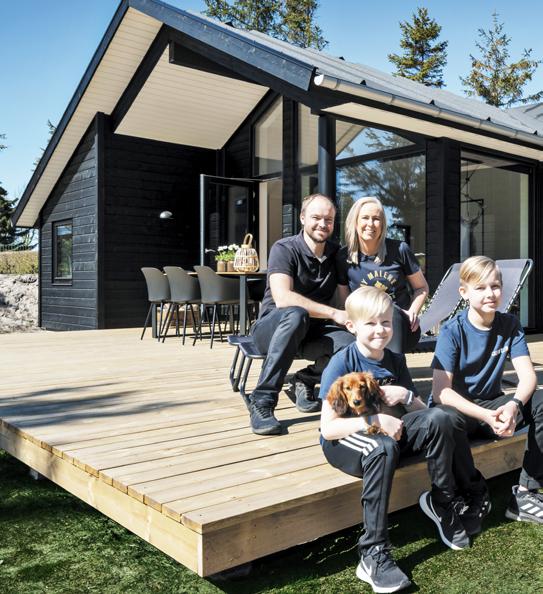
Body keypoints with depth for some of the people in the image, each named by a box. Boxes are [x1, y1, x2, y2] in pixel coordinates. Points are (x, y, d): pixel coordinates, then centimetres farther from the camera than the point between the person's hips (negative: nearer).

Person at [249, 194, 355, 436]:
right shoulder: (285, 249, -10)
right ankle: (262, 401, -28)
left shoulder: (335, 253, 7)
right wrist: (334, 313, -28)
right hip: (273, 327, -4)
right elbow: (282, 299, -25)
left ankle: (306, 381, 3)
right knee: (296, 315, -39)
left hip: (313, 328, 4)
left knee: (350, 344, -28)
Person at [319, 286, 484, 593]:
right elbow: (328, 428, -19)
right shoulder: (342, 363, -15)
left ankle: (442, 502, 2)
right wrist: (374, 421, -30)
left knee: (438, 418, -16)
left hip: (388, 432, 6)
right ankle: (374, 553, -31)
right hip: (344, 440, -5)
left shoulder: (395, 360, 4)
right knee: (383, 448, -38)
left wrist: (406, 396, -14)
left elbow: (421, 411, 8)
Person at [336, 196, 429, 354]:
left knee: (391, 312, -33)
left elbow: (422, 287, 10)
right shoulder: (344, 257, 1)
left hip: (401, 328, 0)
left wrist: (412, 312, -8)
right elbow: (344, 299, 6)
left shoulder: (399, 250, -1)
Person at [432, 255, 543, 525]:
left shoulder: (510, 325, -3)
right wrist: (485, 416, -34)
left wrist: (514, 405, -34)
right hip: (458, 407, -4)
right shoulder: (453, 331, -15)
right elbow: (441, 391, -21)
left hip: (491, 405, 4)